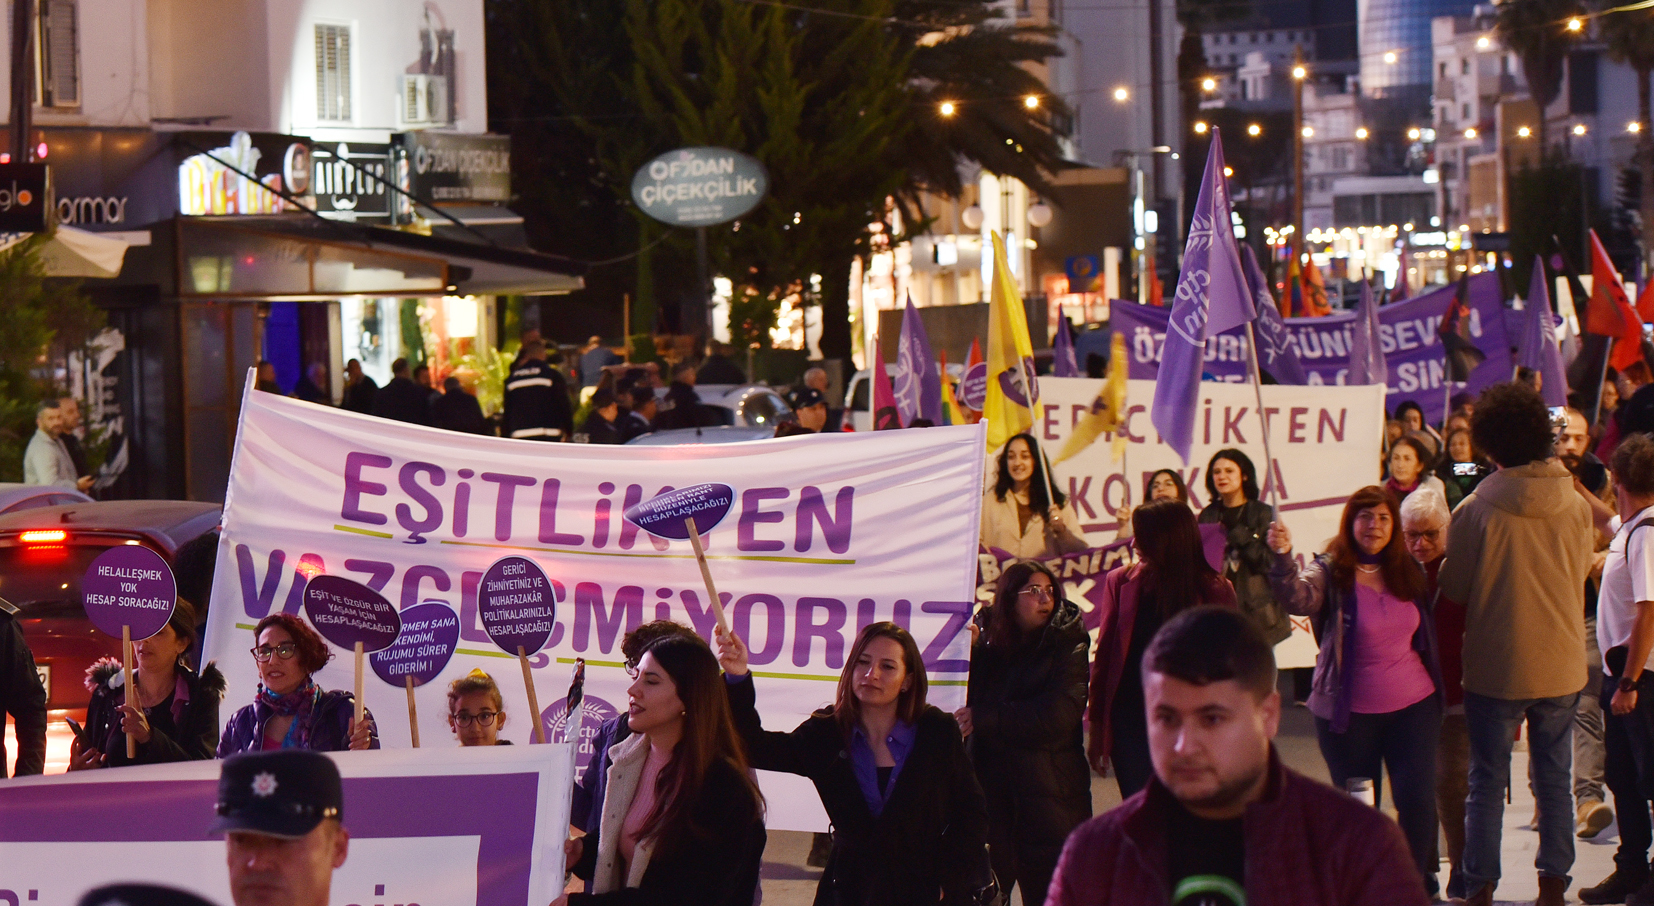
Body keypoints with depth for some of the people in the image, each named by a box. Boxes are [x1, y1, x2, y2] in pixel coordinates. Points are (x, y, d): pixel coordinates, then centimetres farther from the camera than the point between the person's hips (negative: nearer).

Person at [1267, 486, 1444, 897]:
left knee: (1417, 801, -3)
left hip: (1414, 706, 3)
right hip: (1351, 714, -3)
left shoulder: (1409, 571, 6)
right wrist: (1283, 558, -47)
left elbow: (1427, 632, 20)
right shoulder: (1330, 572, -8)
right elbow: (1298, 598, -30)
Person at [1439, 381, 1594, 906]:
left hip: (1496, 667, -3)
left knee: (1487, 783, 7)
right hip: (1562, 665, 3)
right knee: (1554, 780, 14)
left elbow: (1453, 588, -6)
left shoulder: (1476, 510, -15)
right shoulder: (1575, 506, -4)